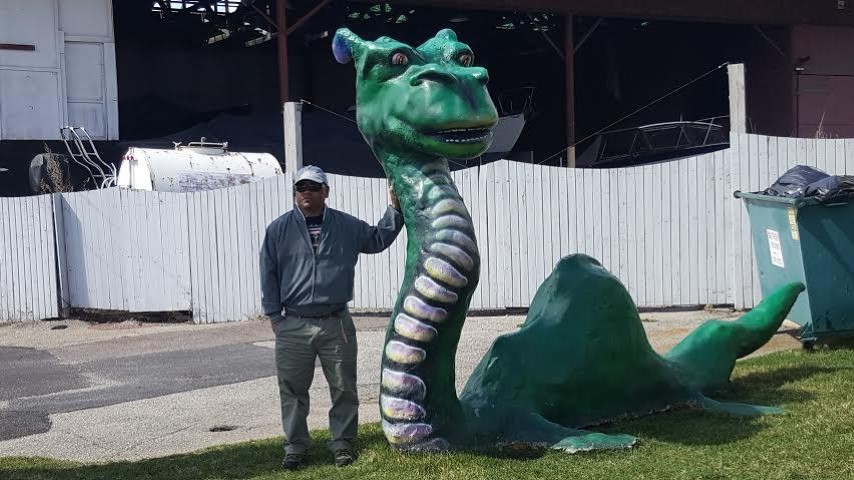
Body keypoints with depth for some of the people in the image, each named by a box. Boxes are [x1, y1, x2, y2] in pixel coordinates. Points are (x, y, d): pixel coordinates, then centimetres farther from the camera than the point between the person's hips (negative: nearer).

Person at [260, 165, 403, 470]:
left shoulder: (346, 226, 6)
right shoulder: (278, 230, 2)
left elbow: (378, 240, 17)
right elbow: (269, 274, 6)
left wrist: (394, 208, 7)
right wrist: (273, 315, 4)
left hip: (336, 324, 1)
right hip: (293, 327, -1)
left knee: (344, 387, 5)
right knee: (292, 390, 6)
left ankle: (342, 443, 19)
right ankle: (295, 446, 19)